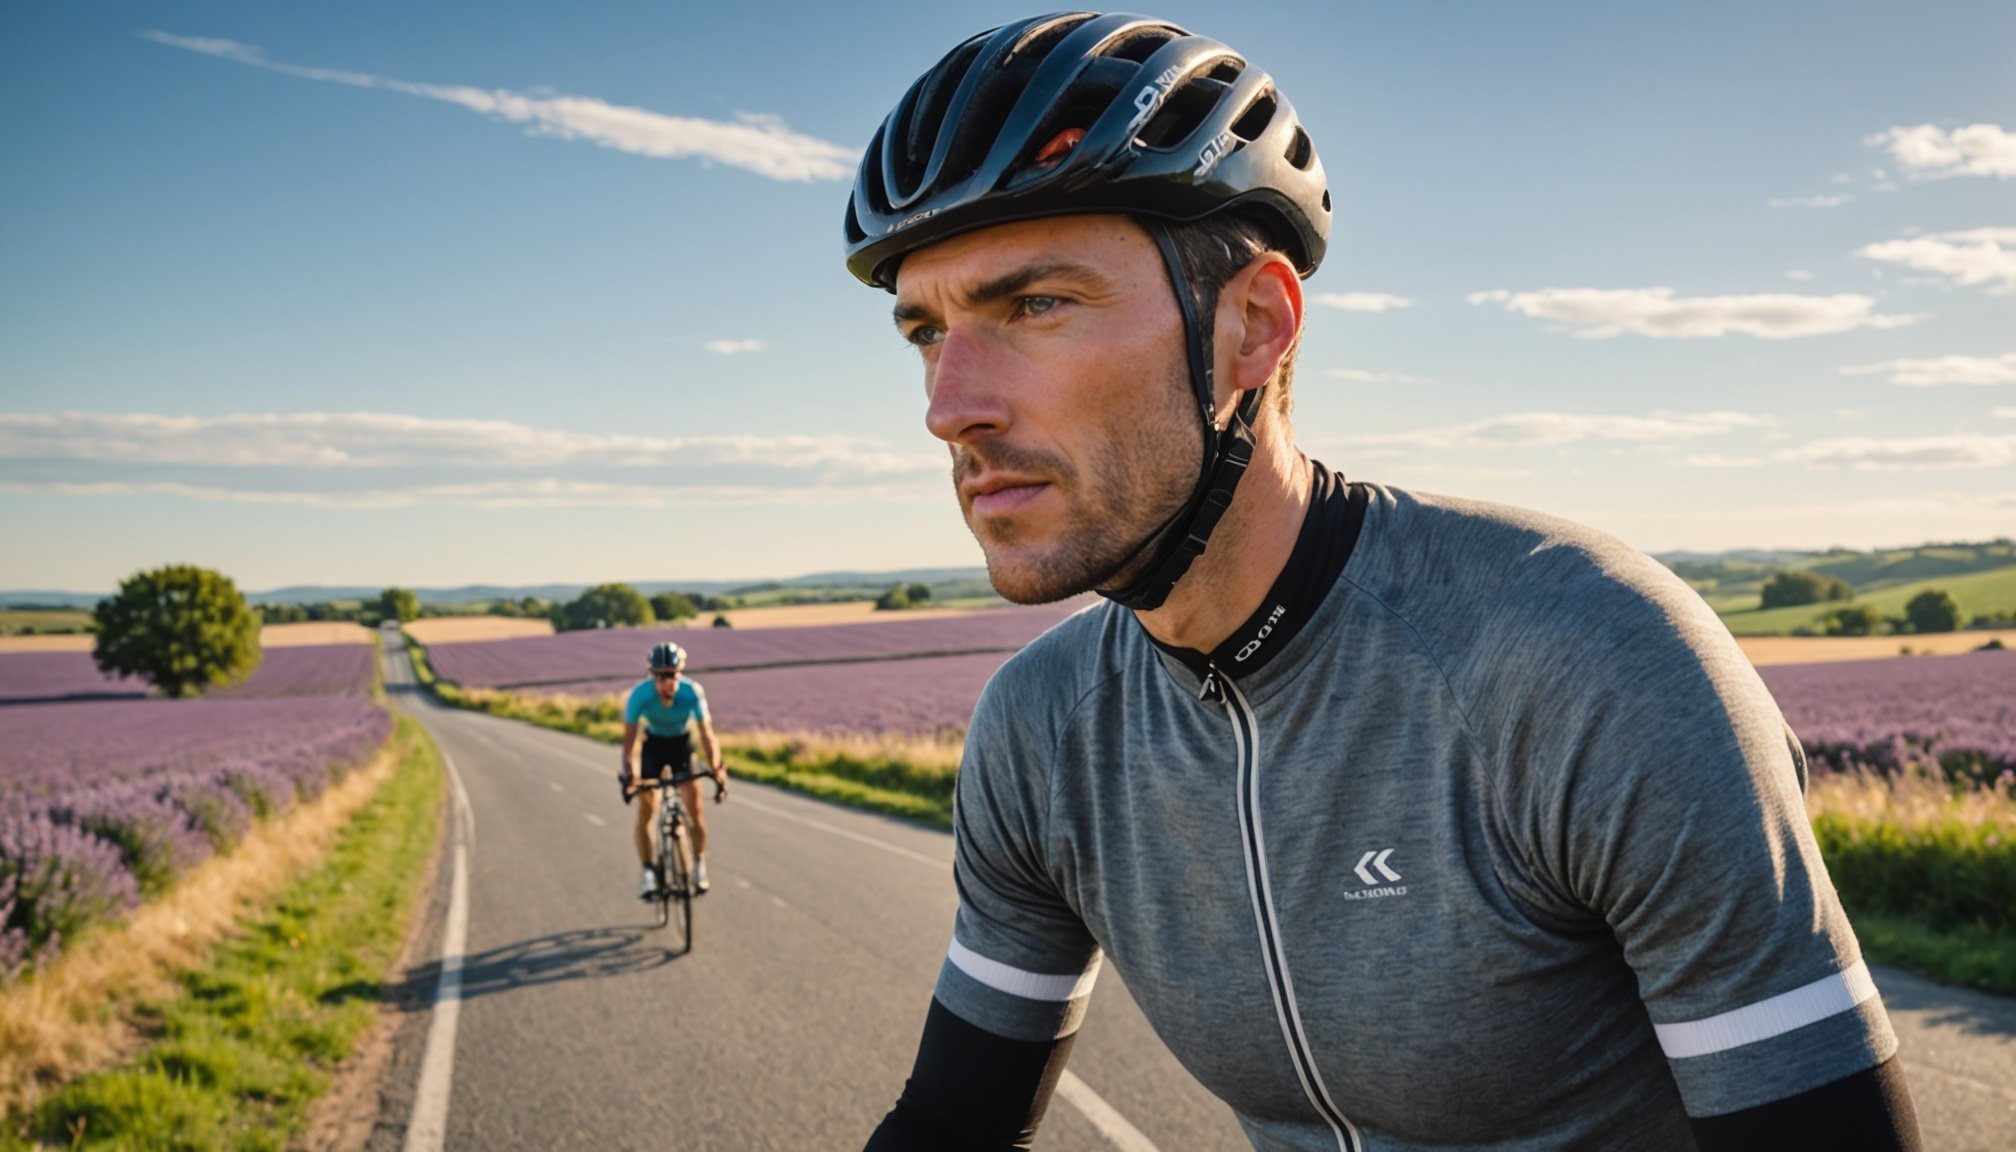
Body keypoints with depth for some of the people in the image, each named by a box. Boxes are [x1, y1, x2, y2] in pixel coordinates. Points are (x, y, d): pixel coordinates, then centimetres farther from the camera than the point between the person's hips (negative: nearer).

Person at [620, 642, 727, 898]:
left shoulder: (692, 692, -31)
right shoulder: (640, 694, -31)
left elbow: (707, 734, -32)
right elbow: (630, 739, -31)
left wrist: (716, 768, -46)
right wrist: (630, 774, -46)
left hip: (682, 744, 0)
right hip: (653, 744, 0)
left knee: (694, 805, -14)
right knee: (646, 809, -13)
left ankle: (699, 862, 8)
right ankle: (647, 871, 0)